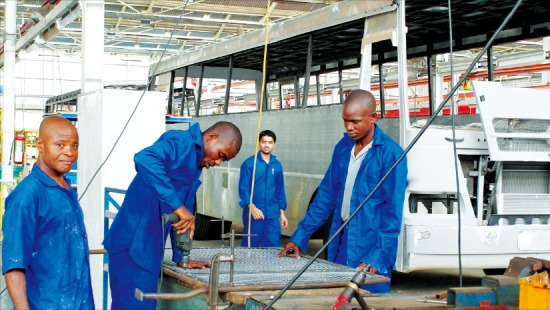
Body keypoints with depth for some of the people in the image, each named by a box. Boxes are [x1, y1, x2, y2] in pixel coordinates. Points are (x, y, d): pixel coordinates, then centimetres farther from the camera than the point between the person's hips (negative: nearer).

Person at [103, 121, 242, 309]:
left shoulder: (195, 166, 19)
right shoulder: (182, 142, -11)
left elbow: (186, 207, 23)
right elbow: (145, 159, -31)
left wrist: (181, 257, 20)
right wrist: (178, 207, -30)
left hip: (148, 248, 10)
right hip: (133, 245, -10)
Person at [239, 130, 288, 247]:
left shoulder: (277, 165, 9)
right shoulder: (249, 163, -3)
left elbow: (280, 190, 15)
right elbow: (243, 188, -7)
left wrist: (282, 212, 13)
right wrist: (251, 207, -20)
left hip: (272, 215, 3)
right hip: (253, 214, -3)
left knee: (273, 248, 4)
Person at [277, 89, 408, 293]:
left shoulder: (390, 153, -12)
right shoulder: (343, 147, 7)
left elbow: (393, 211, -15)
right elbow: (326, 195, 12)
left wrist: (379, 256, -23)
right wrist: (299, 238, 9)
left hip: (369, 247, -6)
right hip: (340, 245, 6)